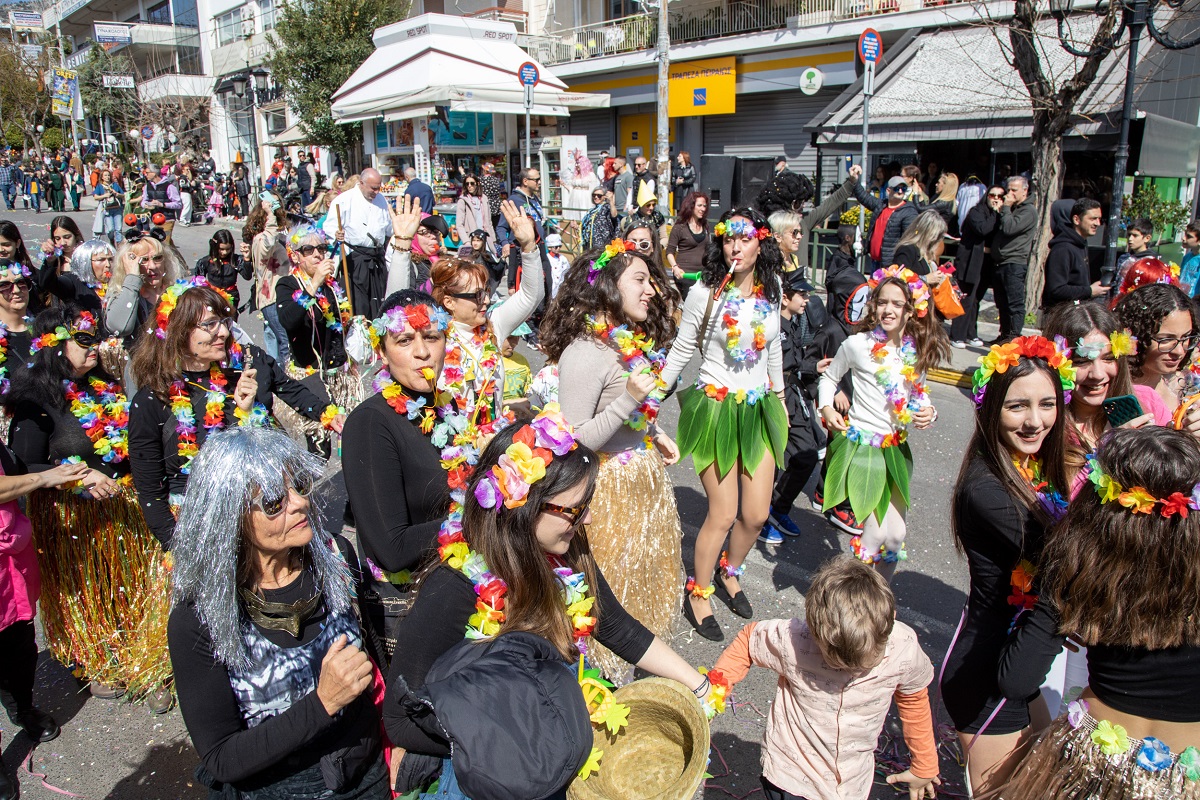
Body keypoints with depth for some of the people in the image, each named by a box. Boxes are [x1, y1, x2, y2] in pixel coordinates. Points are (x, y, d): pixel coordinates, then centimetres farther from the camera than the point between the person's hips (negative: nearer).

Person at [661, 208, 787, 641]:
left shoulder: (771, 290, 2)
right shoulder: (703, 293, -12)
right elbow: (681, 352, -4)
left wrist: (779, 399, 21)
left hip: (759, 409, 5)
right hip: (716, 407, -5)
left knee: (756, 514, 8)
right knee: (723, 515, -2)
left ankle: (729, 573, 38)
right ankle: (697, 593, 23)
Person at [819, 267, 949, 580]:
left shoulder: (918, 352, 2)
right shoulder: (857, 344, -9)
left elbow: (920, 395, 15)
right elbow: (829, 378, 7)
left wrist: (928, 412, -6)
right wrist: (827, 407, -10)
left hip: (896, 448, 4)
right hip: (861, 444, -4)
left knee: (896, 535, 4)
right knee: (876, 533, -8)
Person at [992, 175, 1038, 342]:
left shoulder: (1029, 211, -6)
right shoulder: (1011, 209, 23)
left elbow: (1009, 228, -19)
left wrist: (1006, 208, -9)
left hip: (1015, 264, -9)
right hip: (1000, 263, 9)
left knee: (1015, 303, -9)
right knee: (1002, 303, 13)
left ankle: (1014, 338, -9)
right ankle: (1004, 335, 21)